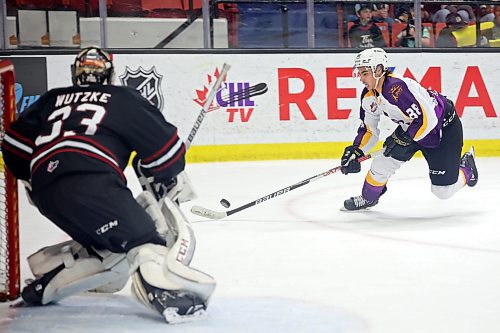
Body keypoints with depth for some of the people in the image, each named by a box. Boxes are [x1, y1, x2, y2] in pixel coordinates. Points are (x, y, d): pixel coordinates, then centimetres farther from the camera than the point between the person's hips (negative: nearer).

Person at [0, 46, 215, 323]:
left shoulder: (51, 100, 30)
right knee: (144, 236, -15)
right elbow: (162, 144, 12)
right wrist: (173, 182, 27)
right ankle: (163, 286, -41)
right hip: (91, 183, -6)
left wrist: (32, 179, 41)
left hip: (46, 193, 6)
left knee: (107, 243, 21)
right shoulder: (123, 98, 17)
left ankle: (48, 276, 15)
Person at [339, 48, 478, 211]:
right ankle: (368, 198, 18)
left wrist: (404, 138, -29)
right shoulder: (369, 96, -5)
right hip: (410, 128, 8)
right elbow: (369, 130, 6)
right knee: (384, 162, -7)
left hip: (444, 127, -8)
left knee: (443, 190, -3)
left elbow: (427, 119, -34)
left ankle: (466, 168, 27)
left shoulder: (397, 88, -34)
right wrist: (356, 150, -8)